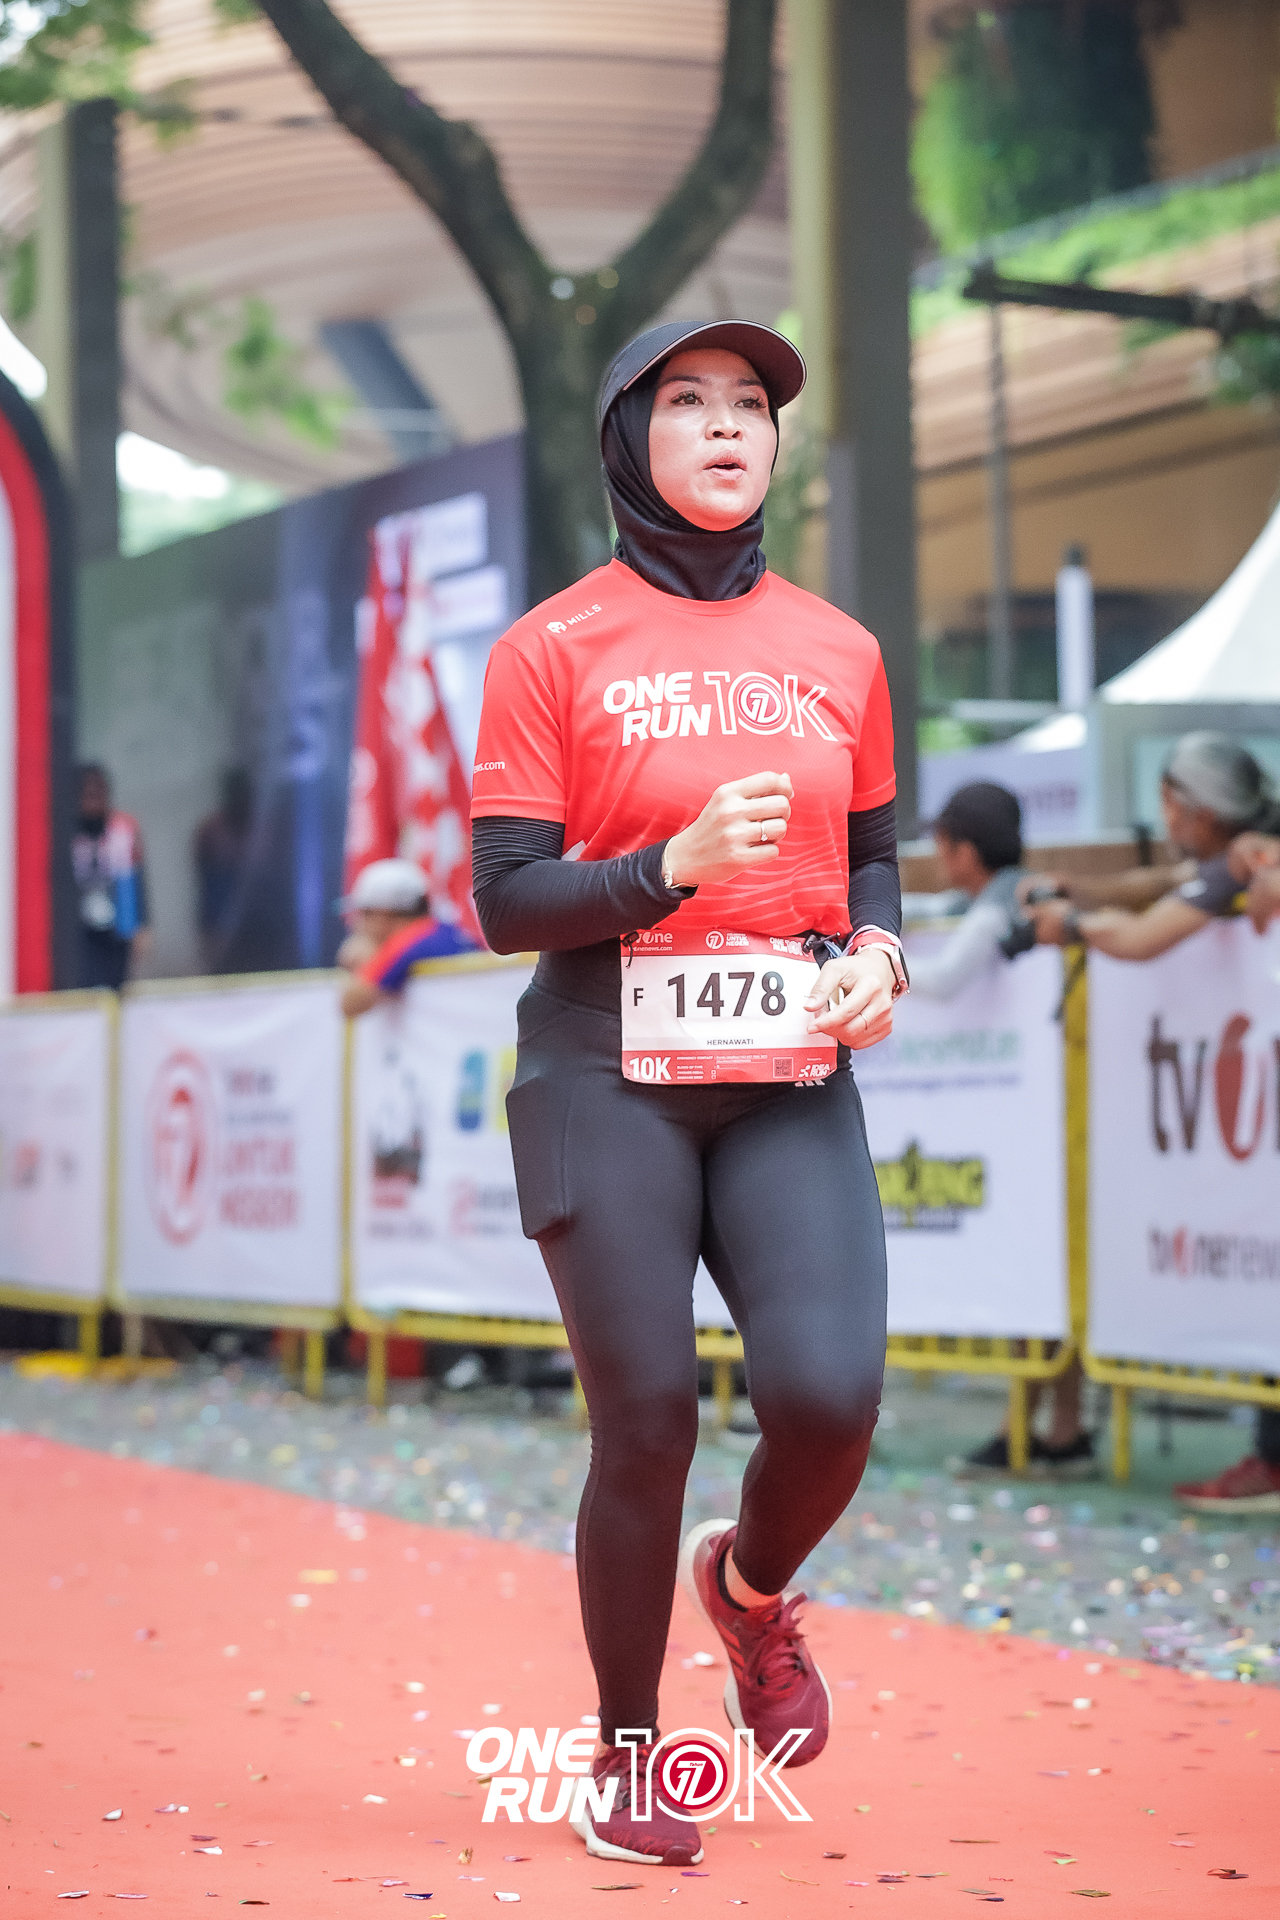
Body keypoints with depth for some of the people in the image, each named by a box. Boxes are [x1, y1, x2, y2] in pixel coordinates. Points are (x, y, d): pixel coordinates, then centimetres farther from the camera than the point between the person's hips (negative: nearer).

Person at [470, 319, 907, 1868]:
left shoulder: (839, 652, 11)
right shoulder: (552, 649, 0)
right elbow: (507, 901, -4)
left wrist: (877, 952, -2)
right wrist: (677, 867, -19)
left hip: (793, 1084, 3)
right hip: (609, 1081, -3)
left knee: (828, 1394, -15)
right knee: (645, 1425, -3)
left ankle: (753, 1585, 21)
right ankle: (626, 1752, 20)